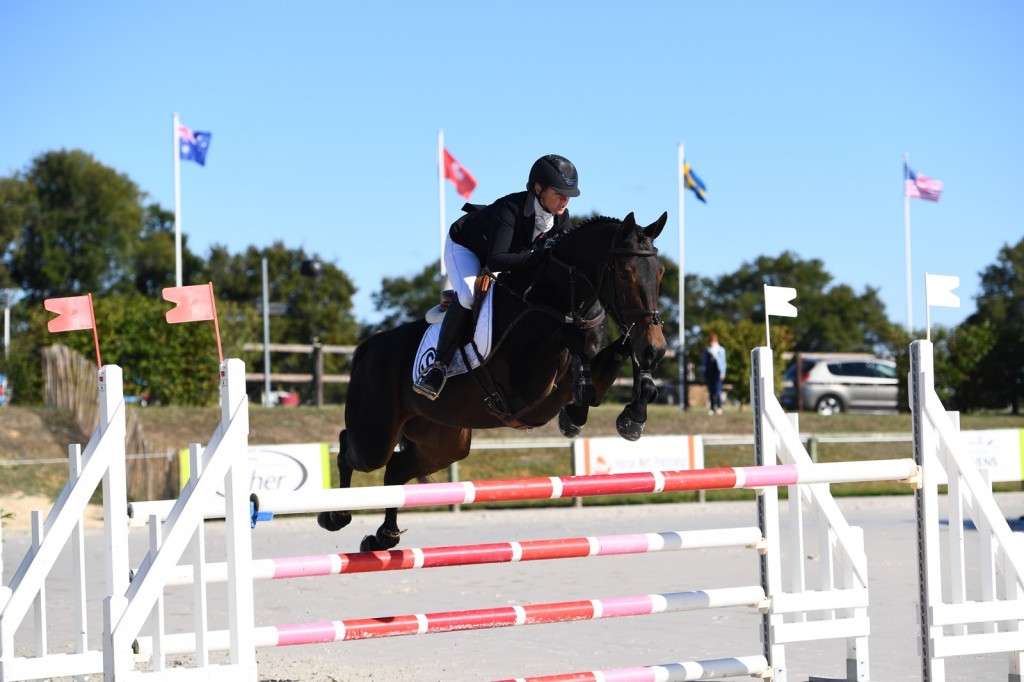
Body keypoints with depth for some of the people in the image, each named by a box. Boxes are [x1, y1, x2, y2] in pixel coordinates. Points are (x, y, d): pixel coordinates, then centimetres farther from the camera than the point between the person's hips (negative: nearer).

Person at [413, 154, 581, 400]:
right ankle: (439, 365, -26)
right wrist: (538, 256, -59)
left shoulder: (561, 218, -20)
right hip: (465, 248, -8)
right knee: (468, 295, -31)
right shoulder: (511, 209, -41)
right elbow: (495, 260, -50)